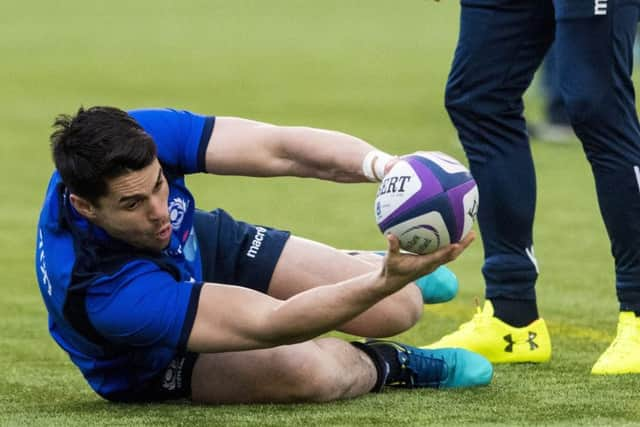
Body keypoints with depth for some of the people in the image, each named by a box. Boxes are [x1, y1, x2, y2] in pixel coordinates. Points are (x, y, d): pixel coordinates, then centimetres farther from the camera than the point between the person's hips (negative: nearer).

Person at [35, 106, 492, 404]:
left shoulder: (140, 138, -33)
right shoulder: (104, 292, -45)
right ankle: (392, 364, 4)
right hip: (158, 363, -5)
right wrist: (384, 282, -57)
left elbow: (282, 149, -36)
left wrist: (385, 165, -54)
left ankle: (361, 269, 40)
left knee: (399, 308, 1)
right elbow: (271, 324, -45)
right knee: (305, 370, -33)